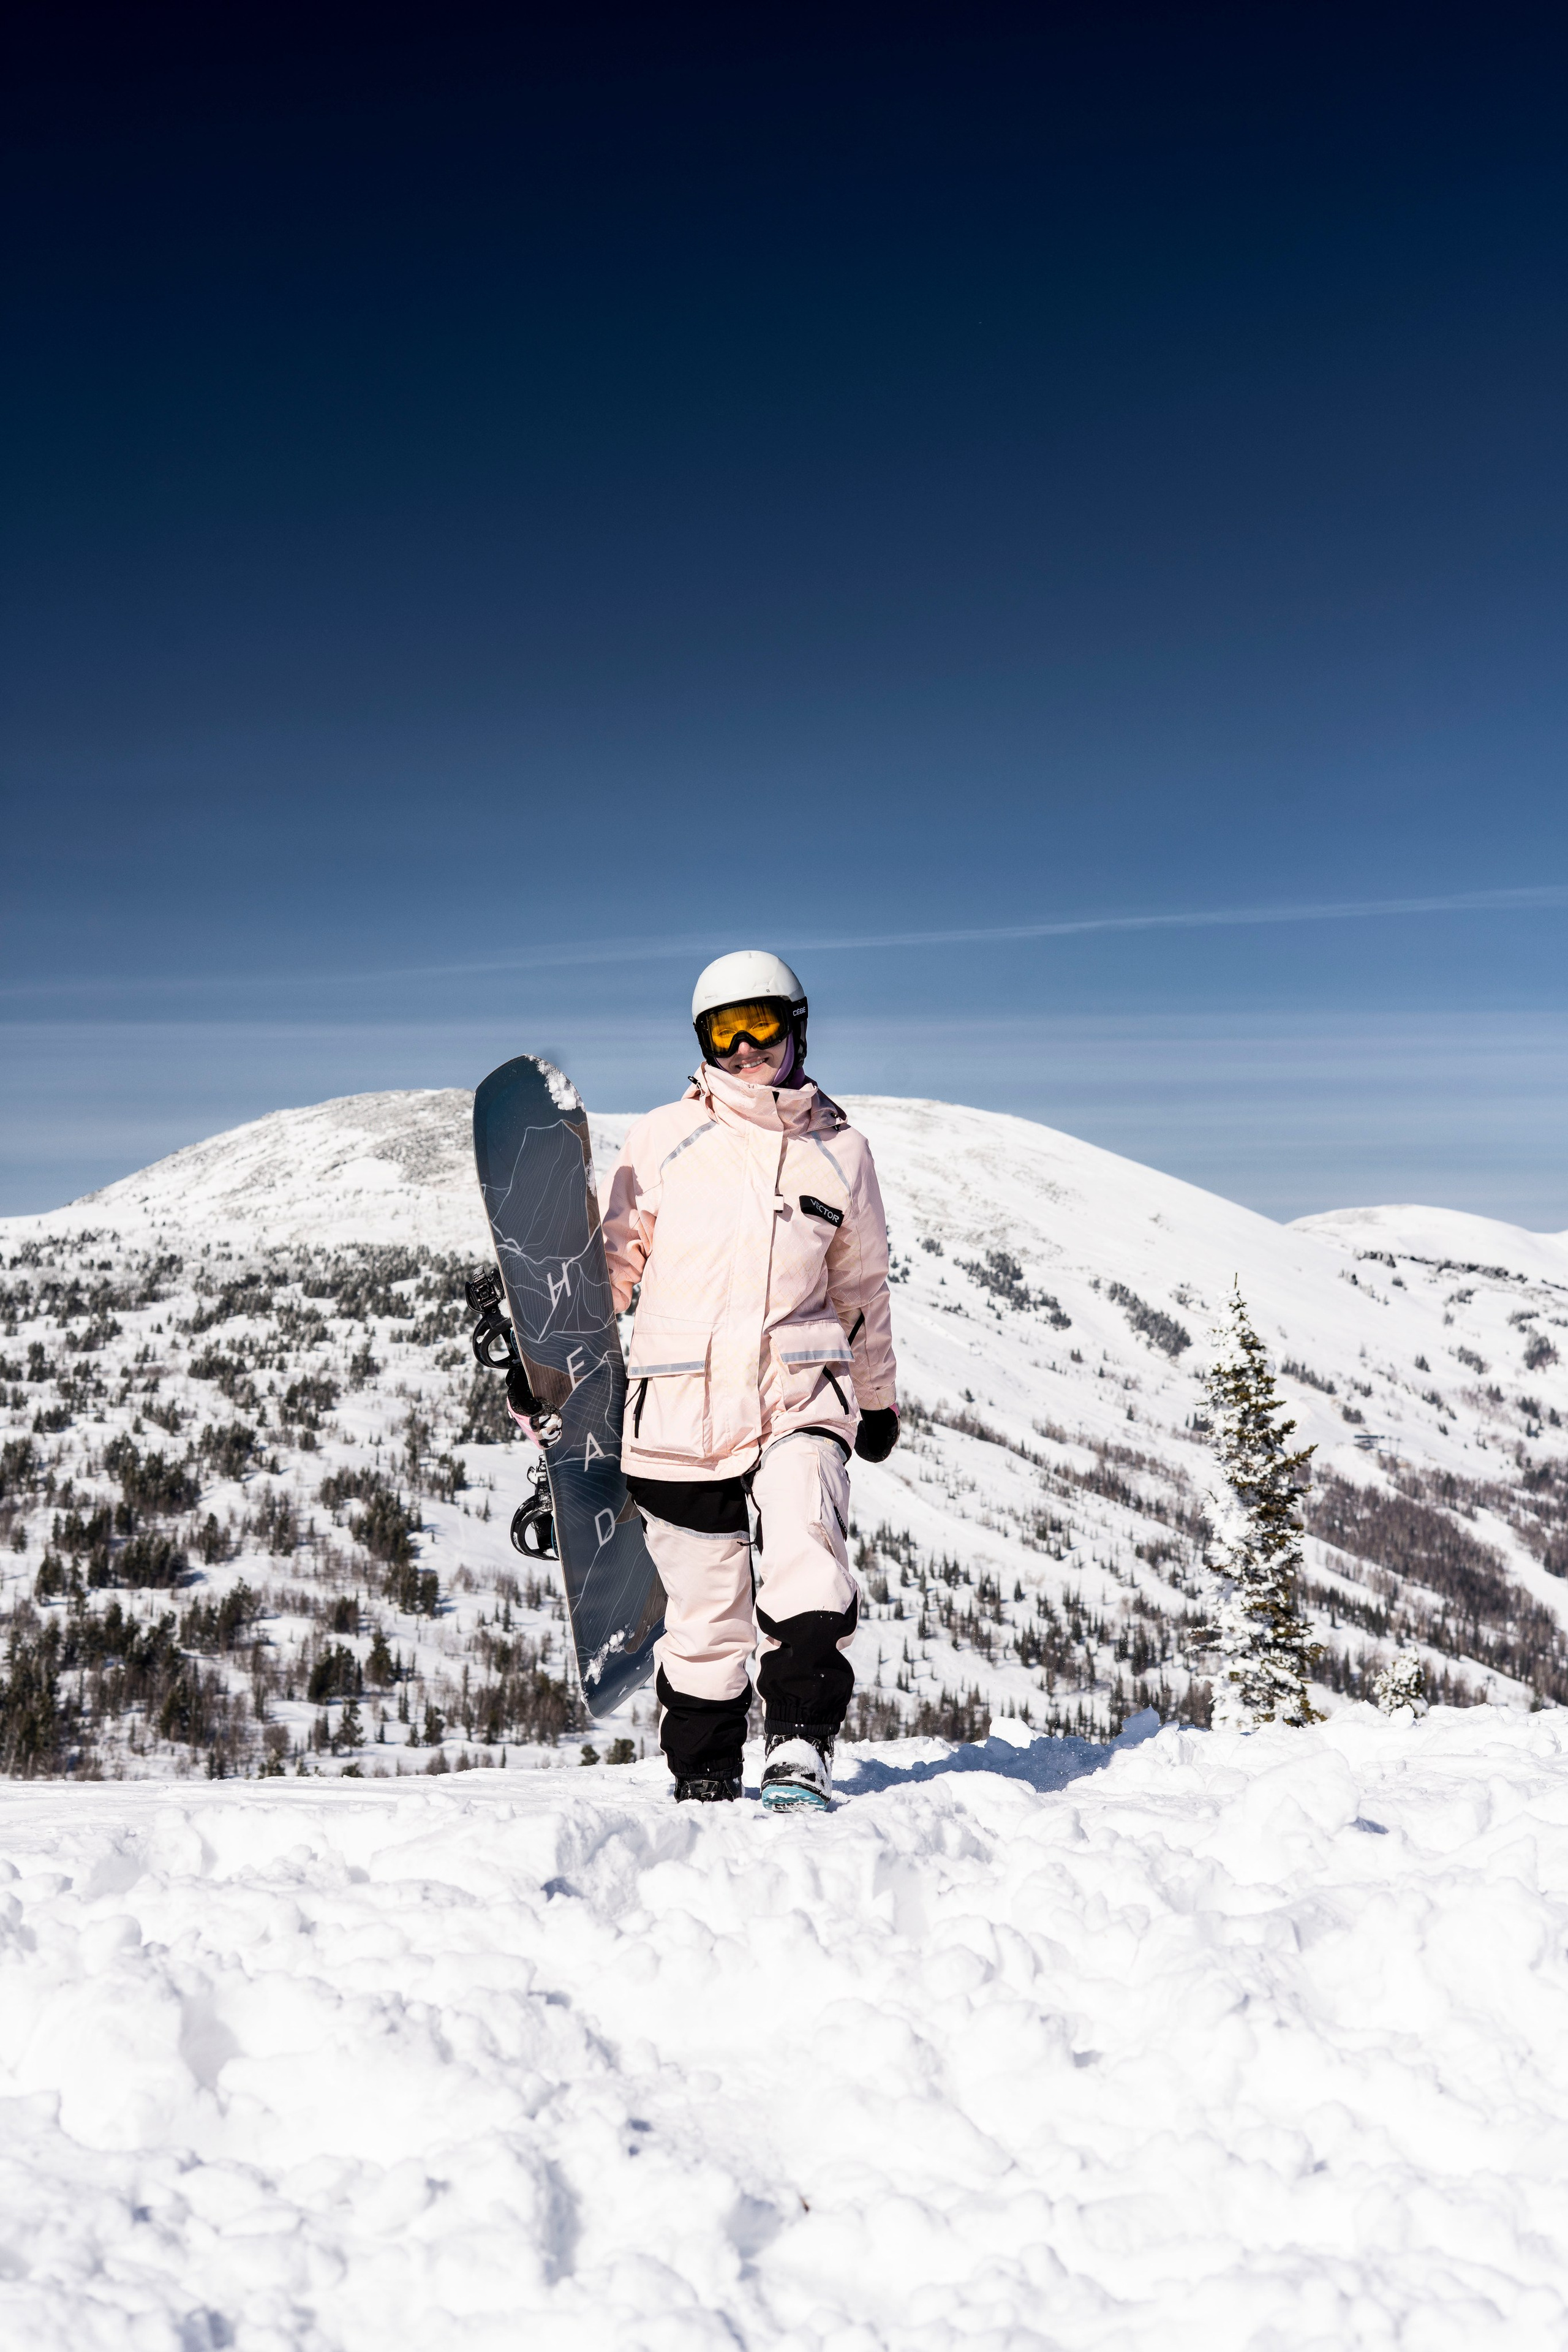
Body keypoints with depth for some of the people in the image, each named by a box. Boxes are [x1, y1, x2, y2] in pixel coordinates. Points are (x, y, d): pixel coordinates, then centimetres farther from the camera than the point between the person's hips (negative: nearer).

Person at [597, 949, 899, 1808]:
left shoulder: (840, 1153, 9)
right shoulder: (662, 1139, 5)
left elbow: (863, 1287, 22)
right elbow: (615, 1261, 14)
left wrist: (878, 1398, 30)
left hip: (802, 1400, 0)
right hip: (682, 1409, 0)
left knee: (806, 1562, -25)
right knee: (706, 1617, 6)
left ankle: (800, 1749, -14)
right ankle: (702, 1782, 25)